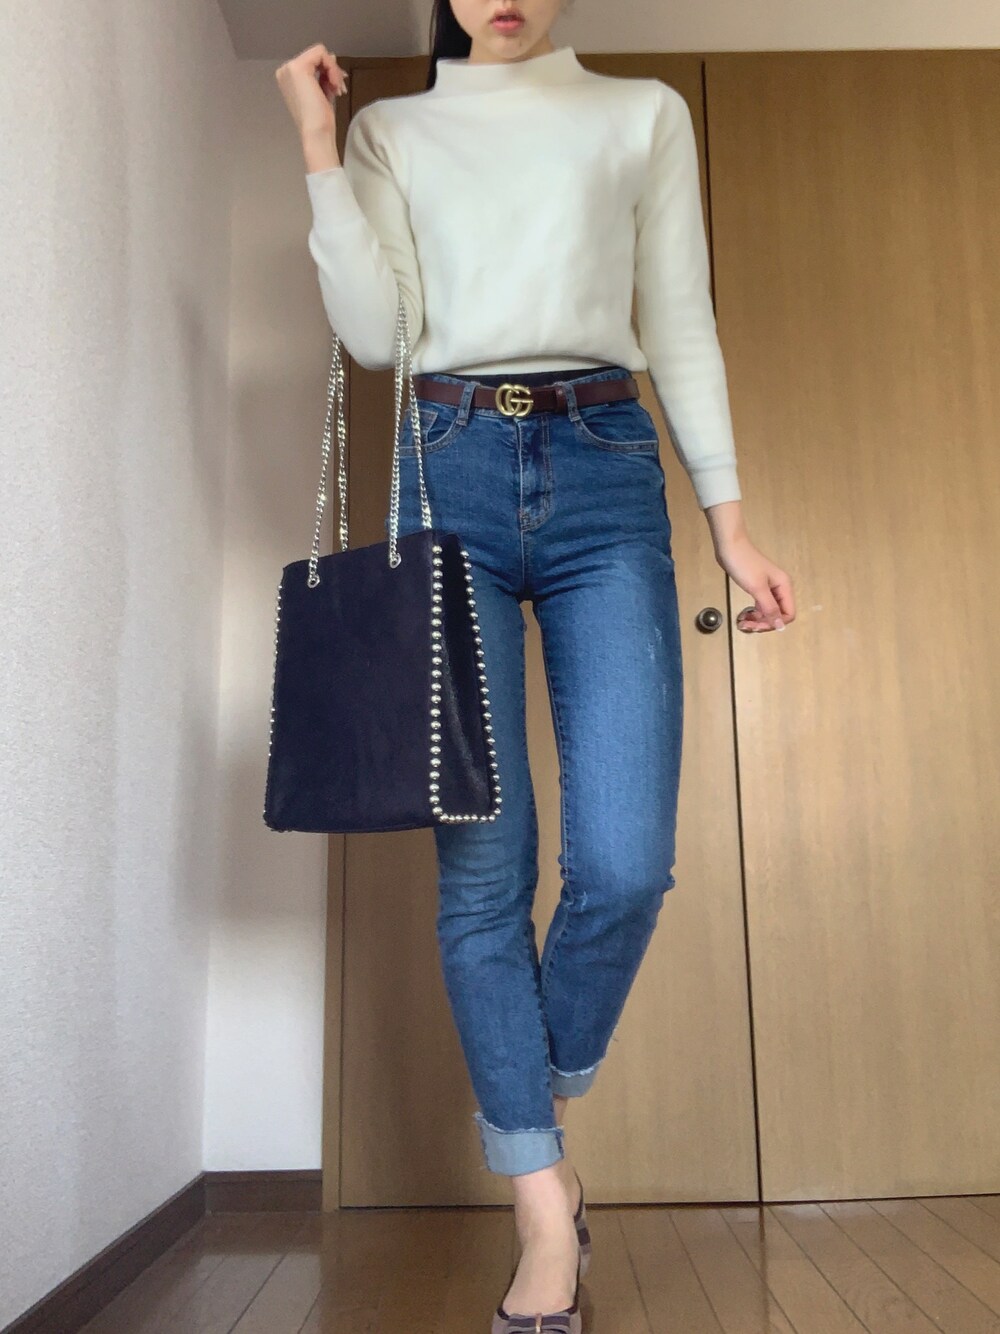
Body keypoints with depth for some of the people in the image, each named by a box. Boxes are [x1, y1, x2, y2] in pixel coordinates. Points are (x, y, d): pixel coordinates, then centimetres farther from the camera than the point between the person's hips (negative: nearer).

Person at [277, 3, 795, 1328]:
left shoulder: (646, 115, 20)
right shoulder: (390, 130, 19)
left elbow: (682, 324, 13)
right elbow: (376, 331, 4)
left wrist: (729, 514, 6)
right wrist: (319, 147, 3)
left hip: (606, 477, 1)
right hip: (449, 475, 0)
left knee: (627, 860, -10)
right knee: (482, 869, -5)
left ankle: (544, 1103, 21)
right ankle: (546, 1213, 10)